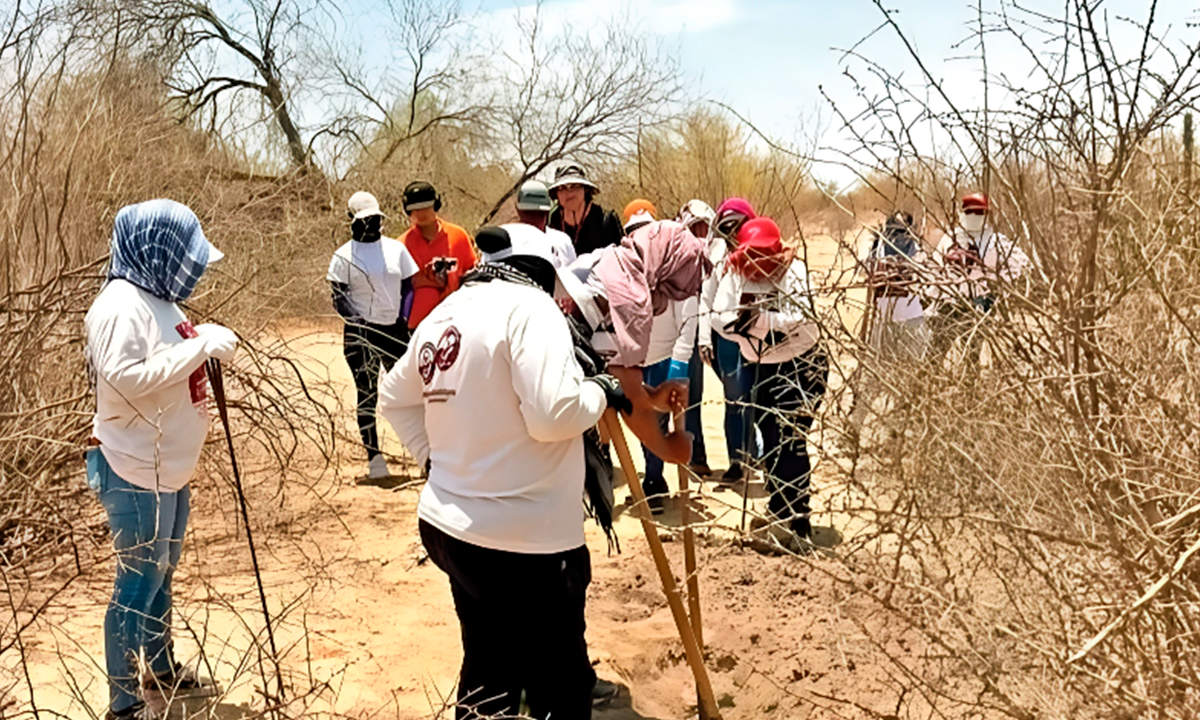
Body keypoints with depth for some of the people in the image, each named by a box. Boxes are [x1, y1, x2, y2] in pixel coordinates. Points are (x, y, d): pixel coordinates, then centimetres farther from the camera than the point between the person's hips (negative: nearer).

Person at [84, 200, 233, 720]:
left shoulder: (157, 299, 12)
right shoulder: (122, 304, -18)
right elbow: (125, 376, -29)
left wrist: (205, 343, 1)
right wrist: (200, 347, -26)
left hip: (169, 467, 10)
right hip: (135, 472, -10)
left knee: (161, 574, 20)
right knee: (139, 581, 1)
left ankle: (163, 674, 37)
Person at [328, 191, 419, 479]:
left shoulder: (396, 248, 7)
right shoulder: (344, 256, 0)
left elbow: (408, 287, 10)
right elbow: (338, 297, -2)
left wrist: (404, 318, -4)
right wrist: (355, 320, -18)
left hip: (395, 329, 2)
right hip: (361, 332, -2)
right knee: (366, 394, 2)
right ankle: (374, 456, 9)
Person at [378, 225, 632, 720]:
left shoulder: (443, 315, 11)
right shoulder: (529, 307, -15)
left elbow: (395, 397, 23)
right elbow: (555, 414, -25)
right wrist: (600, 392, -7)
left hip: (449, 525, 9)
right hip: (526, 542, -8)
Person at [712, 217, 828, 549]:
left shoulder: (793, 271, -18)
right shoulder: (735, 273, -6)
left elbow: (800, 319, -31)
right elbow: (719, 317, -15)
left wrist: (758, 315, -40)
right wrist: (751, 328, -31)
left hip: (802, 365, -5)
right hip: (764, 367, 6)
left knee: (790, 439, -13)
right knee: (770, 438, 14)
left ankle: (797, 522, -5)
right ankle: (780, 509, 33)